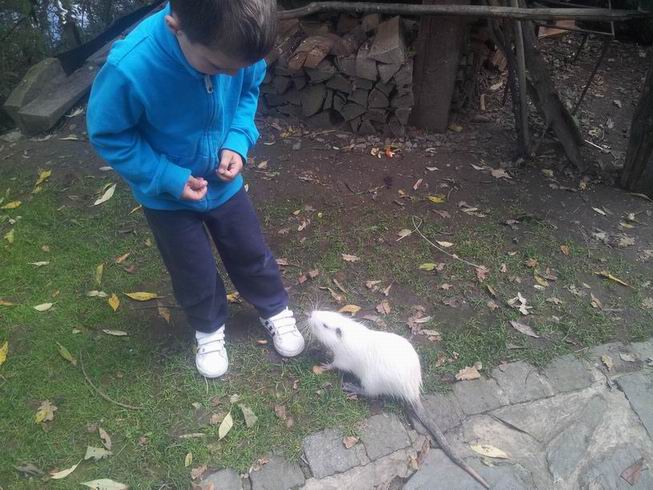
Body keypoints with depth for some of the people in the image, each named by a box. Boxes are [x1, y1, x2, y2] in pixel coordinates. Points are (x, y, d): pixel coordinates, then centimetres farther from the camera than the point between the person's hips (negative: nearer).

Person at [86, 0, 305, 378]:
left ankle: (277, 312, 45)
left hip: (224, 181, 3)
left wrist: (239, 141, -16)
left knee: (252, 253, 19)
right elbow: (108, 135, -19)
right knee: (195, 273, 15)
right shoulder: (130, 68, -35)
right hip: (167, 195, -3)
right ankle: (209, 330, 44)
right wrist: (167, 177, -25)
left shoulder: (235, 44, -24)